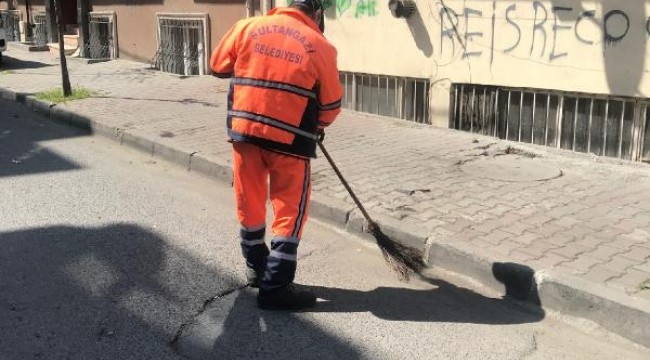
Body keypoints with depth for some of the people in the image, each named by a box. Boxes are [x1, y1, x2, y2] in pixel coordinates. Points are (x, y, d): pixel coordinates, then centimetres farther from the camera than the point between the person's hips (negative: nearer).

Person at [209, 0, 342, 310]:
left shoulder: (248, 26, 5)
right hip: (290, 139, -3)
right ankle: (275, 287, 8)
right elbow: (331, 104, 4)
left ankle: (256, 268, 35)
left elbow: (218, 66, 13)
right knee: (290, 212, 7)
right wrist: (318, 127, 24)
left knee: (250, 204, 18)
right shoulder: (320, 47, -2)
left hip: (244, 131, 4)